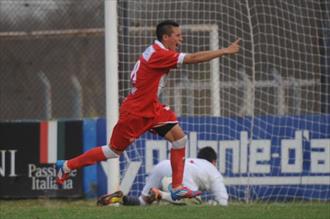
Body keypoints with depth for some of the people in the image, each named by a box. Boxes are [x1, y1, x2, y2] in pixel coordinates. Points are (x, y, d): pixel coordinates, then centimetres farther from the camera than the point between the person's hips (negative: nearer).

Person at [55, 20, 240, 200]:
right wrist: (225, 51, -26)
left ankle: (177, 188, -4)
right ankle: (67, 166, 21)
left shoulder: (158, 52, 5)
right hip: (135, 112, -9)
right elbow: (194, 58, -29)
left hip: (151, 109, 9)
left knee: (179, 138, -7)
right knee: (114, 151, 4)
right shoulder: (158, 54, -25)